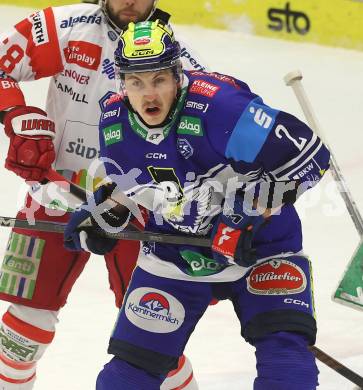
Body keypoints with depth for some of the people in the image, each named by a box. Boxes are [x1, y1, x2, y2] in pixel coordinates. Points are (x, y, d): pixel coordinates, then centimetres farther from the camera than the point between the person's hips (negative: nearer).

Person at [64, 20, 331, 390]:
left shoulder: (219, 105, -30)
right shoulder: (114, 122, -9)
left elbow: (308, 154, -29)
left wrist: (247, 210, -29)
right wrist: (100, 213, -1)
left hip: (258, 247, -4)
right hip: (173, 253, 4)